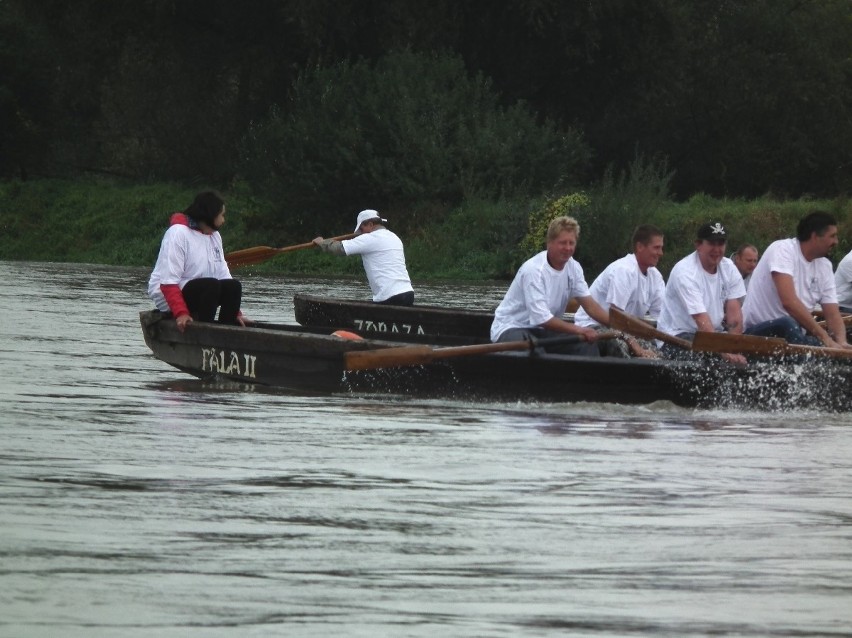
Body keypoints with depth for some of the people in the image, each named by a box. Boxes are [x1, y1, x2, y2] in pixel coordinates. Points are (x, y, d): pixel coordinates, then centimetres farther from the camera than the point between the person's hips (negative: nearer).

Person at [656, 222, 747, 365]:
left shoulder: (728, 268, 3)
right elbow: (702, 320, -28)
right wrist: (725, 352, -38)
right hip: (678, 335, -6)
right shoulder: (685, 272, -19)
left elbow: (734, 312, -5)